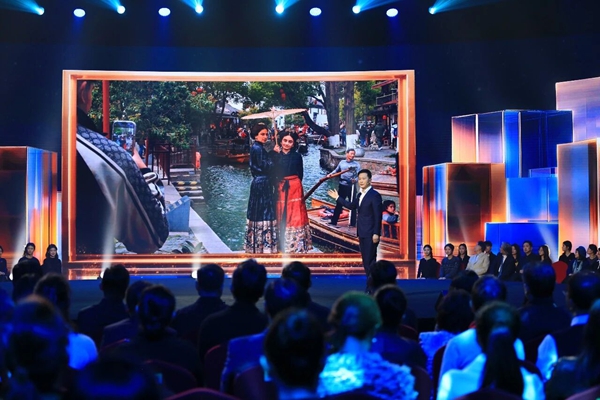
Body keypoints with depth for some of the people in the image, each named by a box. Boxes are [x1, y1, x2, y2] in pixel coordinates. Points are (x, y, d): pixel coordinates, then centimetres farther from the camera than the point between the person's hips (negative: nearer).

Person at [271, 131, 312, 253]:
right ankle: (282, 242, 13)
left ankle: (296, 243, 3)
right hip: (280, 188, 1)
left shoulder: (297, 156, 4)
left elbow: (300, 174, 6)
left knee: (294, 215, 0)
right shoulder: (276, 155, 5)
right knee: (281, 215, 5)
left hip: (294, 188, -1)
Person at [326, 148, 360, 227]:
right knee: (338, 204, 8)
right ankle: (334, 221, 15)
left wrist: (355, 180, -30)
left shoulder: (356, 164, -3)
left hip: (351, 187, -3)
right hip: (342, 186, 3)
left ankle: (352, 223, 12)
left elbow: (359, 175, -10)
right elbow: (336, 170, 20)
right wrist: (331, 174, 2)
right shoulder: (342, 162, 8)